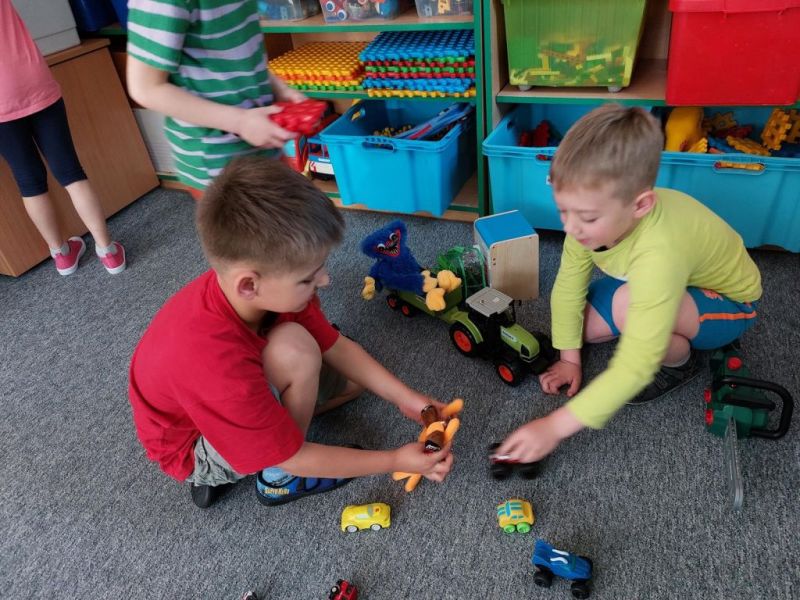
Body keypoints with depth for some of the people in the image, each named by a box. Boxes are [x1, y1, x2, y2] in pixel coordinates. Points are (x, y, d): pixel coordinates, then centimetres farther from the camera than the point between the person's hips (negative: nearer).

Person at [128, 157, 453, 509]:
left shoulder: (269, 287, -23)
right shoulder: (215, 364, -42)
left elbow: (336, 348, -8)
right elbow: (294, 458, -29)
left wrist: (405, 398, -13)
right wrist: (396, 461, -22)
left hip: (231, 401, 7)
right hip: (195, 447, -7)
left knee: (360, 376, 7)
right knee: (295, 348, -33)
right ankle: (278, 478, -7)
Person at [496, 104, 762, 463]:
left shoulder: (658, 254, -44)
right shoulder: (599, 215, -26)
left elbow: (636, 366, -44)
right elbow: (568, 286, -13)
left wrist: (556, 426, -43)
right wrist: (569, 358, -8)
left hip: (728, 301, -6)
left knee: (628, 306, -36)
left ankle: (680, 363, -3)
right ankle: (675, 335, 13)